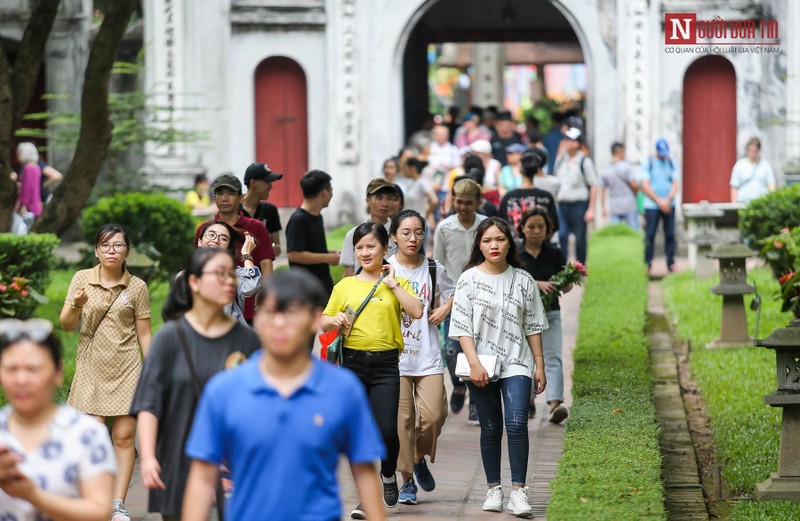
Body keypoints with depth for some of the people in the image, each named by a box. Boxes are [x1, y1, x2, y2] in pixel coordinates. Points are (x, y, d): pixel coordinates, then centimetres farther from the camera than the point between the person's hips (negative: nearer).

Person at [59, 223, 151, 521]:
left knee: (124, 437, -3)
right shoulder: (82, 279, 3)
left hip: (126, 369, 0)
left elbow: (144, 334, 6)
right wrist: (76, 306, -20)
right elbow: (66, 325, 1)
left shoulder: (137, 287, 2)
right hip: (91, 369, 0)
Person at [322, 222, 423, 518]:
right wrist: (334, 321, -9)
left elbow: (416, 312, -9)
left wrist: (392, 283, -6)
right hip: (352, 363, 2)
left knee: (386, 431, -9)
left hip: (385, 364, -1)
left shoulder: (397, 284, 7)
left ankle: (388, 474, 23)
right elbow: (323, 323, 13)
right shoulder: (345, 286, 10)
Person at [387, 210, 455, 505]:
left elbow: (452, 293, 23)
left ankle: (420, 458, 22)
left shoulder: (434, 270, 6)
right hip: (395, 356, -2)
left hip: (428, 355, 2)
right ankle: (407, 481, 9)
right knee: (402, 419, -2)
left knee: (434, 415, -8)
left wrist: (444, 309, 5)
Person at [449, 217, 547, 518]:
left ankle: (518, 491, -13)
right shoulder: (469, 279, -1)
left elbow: (533, 326, 9)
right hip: (482, 365, 0)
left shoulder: (523, 280, 5)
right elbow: (462, 326, -4)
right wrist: (474, 364, -14)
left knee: (517, 424, -14)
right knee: (490, 428, 5)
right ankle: (494, 489, 16)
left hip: (516, 363, 0)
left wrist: (539, 365, 6)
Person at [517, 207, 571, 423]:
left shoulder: (554, 253, 1)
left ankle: (555, 403, -27)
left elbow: (566, 286, 1)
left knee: (553, 358, -14)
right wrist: (538, 284, -29)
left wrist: (567, 282, -23)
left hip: (550, 314, 0)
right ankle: (528, 400, 32)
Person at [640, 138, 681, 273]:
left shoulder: (671, 163, 9)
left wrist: (668, 200, -10)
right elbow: (645, 186, -4)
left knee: (670, 234, 0)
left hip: (668, 205, 2)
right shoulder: (647, 163, 1)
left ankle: (671, 263, 5)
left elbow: (675, 184, 5)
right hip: (652, 205, -2)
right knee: (650, 235, -5)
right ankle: (648, 264, -1)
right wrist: (659, 200, -11)